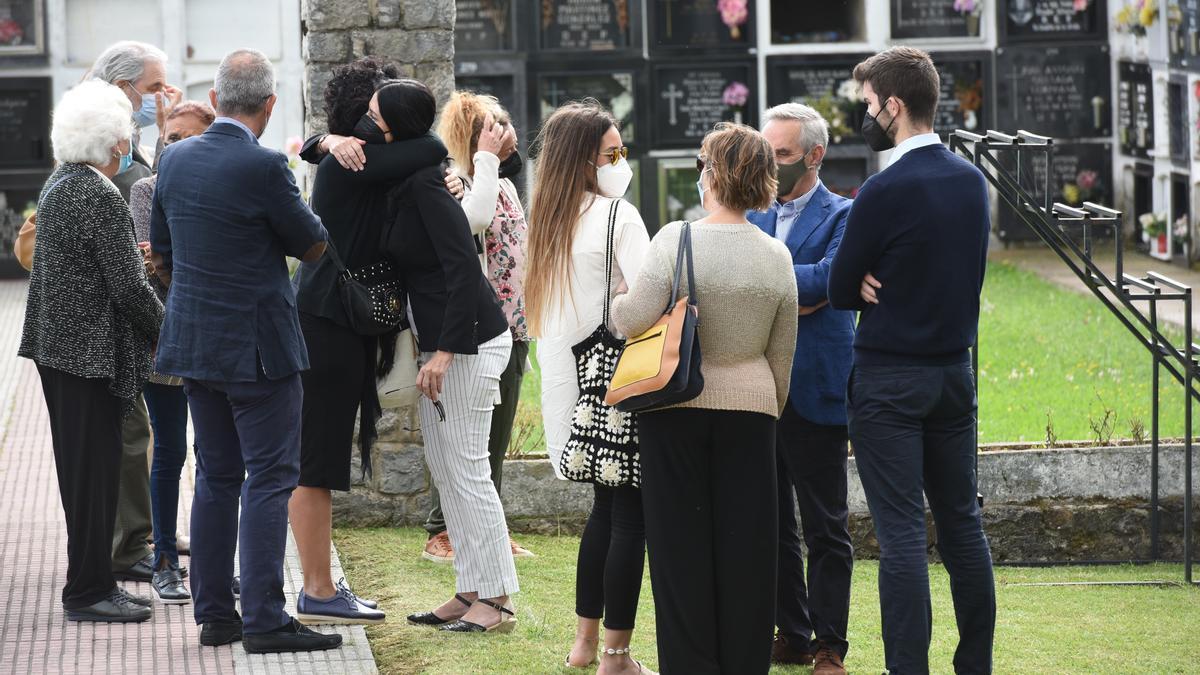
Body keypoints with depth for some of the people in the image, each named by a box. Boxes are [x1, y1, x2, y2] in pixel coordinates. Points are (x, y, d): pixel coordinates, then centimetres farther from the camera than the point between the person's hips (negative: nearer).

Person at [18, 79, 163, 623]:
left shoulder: (57, 186, 10)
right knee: (94, 469, -2)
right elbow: (128, 287, -19)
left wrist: (131, 253, 21)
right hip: (92, 349, -10)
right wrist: (168, 329, -5)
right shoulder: (101, 198, -19)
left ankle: (92, 582, 23)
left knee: (82, 468, 15)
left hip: (58, 344, 10)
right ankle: (89, 592, 3)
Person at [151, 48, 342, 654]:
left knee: (215, 479, 13)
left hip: (193, 344, 7)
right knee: (270, 479, -2)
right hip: (258, 347, -7)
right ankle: (265, 620, -5)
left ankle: (214, 615, 16)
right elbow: (314, 245, -6)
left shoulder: (175, 159, 3)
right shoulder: (264, 167, -18)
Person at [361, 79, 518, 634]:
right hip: (441, 340, 10)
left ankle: (496, 601, -1)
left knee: (465, 468, -7)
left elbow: (463, 268, -24)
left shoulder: (425, 182, -20)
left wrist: (444, 353, -25)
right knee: (442, 466, 13)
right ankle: (471, 592, 19)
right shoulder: (399, 182, 8)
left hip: (469, 338, -10)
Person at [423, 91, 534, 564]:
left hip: (511, 328, 8)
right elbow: (476, 217, -33)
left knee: (497, 436, 12)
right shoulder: (456, 182, -13)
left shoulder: (505, 183, 14)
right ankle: (441, 533, 1)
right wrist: (486, 158, -23)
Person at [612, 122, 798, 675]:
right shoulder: (776, 256, 2)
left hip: (677, 407, -3)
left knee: (682, 545, 3)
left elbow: (633, 318, -16)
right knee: (745, 546, 7)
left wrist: (616, 302, 6)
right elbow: (781, 355, 9)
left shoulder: (677, 239, -11)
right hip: (749, 410, 3)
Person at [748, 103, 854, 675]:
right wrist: (789, 297, -14)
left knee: (825, 529, 1)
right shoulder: (752, 215, 12)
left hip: (814, 392, -6)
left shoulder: (843, 216, -4)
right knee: (771, 522, 11)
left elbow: (826, 278, -20)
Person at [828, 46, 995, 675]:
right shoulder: (971, 180, 5)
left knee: (901, 533, -5)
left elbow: (840, 291, -10)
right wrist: (890, 285, 3)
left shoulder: (885, 190, -17)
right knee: (962, 522, 12)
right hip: (956, 370, 7)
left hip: (889, 380, -7)